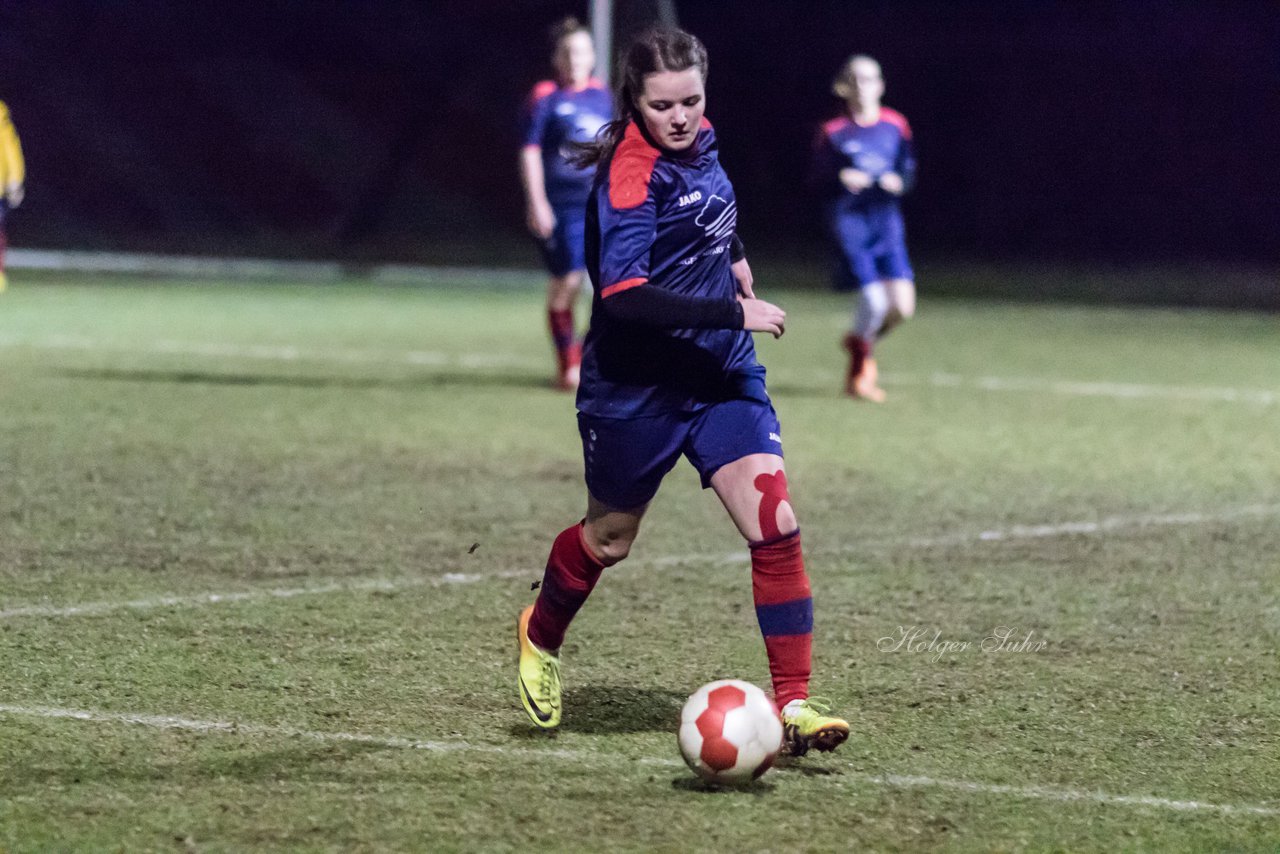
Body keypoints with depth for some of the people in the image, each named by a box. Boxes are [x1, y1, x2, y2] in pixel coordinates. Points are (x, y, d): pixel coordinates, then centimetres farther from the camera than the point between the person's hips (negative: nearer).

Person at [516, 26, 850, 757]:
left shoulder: (698, 143, 1)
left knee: (775, 525, -11)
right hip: (637, 386, -6)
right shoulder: (631, 175, -22)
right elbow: (622, 294, -34)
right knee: (611, 537, 15)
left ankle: (794, 703, -10)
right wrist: (734, 313, -33)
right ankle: (541, 638, 46)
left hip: (721, 372, 6)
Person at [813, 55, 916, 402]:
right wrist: (841, 178, -18)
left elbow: (908, 169, 12)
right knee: (873, 301, -16)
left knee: (902, 304, -9)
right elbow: (820, 180, 2)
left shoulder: (895, 125, 8)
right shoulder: (833, 132, 1)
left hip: (886, 219, 3)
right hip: (849, 220, -3)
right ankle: (860, 372, 11)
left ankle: (862, 339, 26)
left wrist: (898, 181, -10)